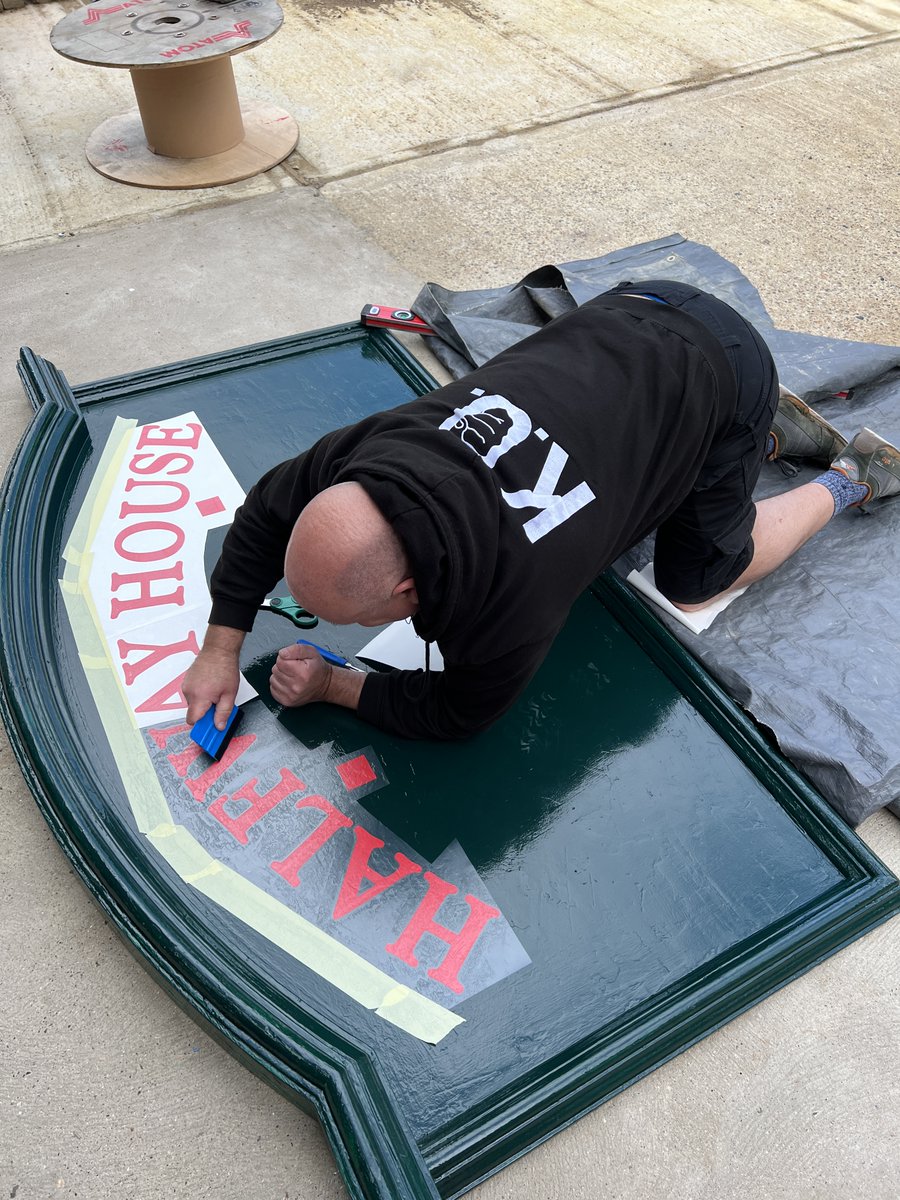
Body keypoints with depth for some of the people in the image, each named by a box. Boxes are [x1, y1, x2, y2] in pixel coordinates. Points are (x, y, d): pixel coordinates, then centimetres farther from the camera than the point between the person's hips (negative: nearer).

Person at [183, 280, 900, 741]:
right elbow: (267, 510, -3)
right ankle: (772, 431, 32)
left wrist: (331, 685, -10)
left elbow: (457, 713, -16)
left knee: (691, 584, 12)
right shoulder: (369, 454, -23)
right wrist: (222, 649, -4)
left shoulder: (513, 600, -37)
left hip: (721, 370, -6)